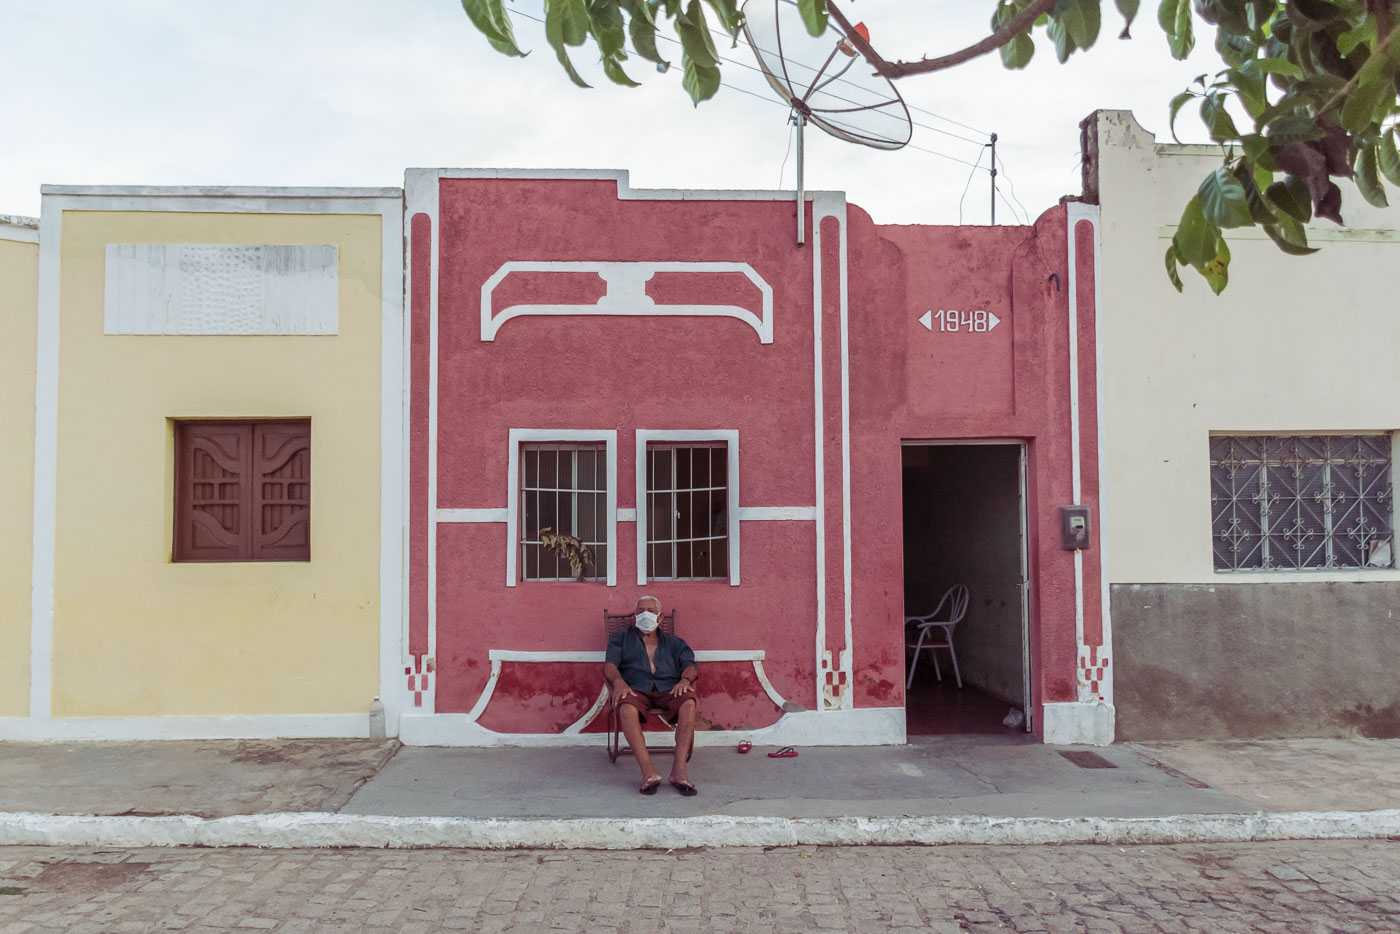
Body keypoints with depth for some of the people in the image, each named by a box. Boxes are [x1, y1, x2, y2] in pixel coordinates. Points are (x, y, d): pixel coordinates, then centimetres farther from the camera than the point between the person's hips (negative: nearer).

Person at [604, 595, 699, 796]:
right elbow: (609, 665, 9)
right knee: (626, 708, -39)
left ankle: (679, 770, -39)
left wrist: (685, 680, -13)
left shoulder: (674, 642, 29)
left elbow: (690, 665, 12)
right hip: (636, 689, -1)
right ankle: (648, 772, -45)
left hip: (668, 690, 1)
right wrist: (619, 681, -15)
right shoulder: (621, 637, 26)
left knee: (688, 702, -35)